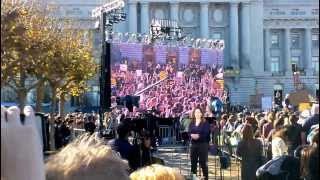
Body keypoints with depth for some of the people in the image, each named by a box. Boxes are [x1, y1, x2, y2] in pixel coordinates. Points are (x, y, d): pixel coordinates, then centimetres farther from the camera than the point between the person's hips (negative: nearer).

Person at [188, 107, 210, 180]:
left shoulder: (205, 123, -1)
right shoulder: (192, 123, 12)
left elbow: (206, 133, -11)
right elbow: (189, 132, 3)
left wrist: (198, 136, -24)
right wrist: (192, 135, -19)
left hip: (203, 144, -4)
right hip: (194, 144, 4)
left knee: (203, 162, -4)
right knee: (193, 161, 6)